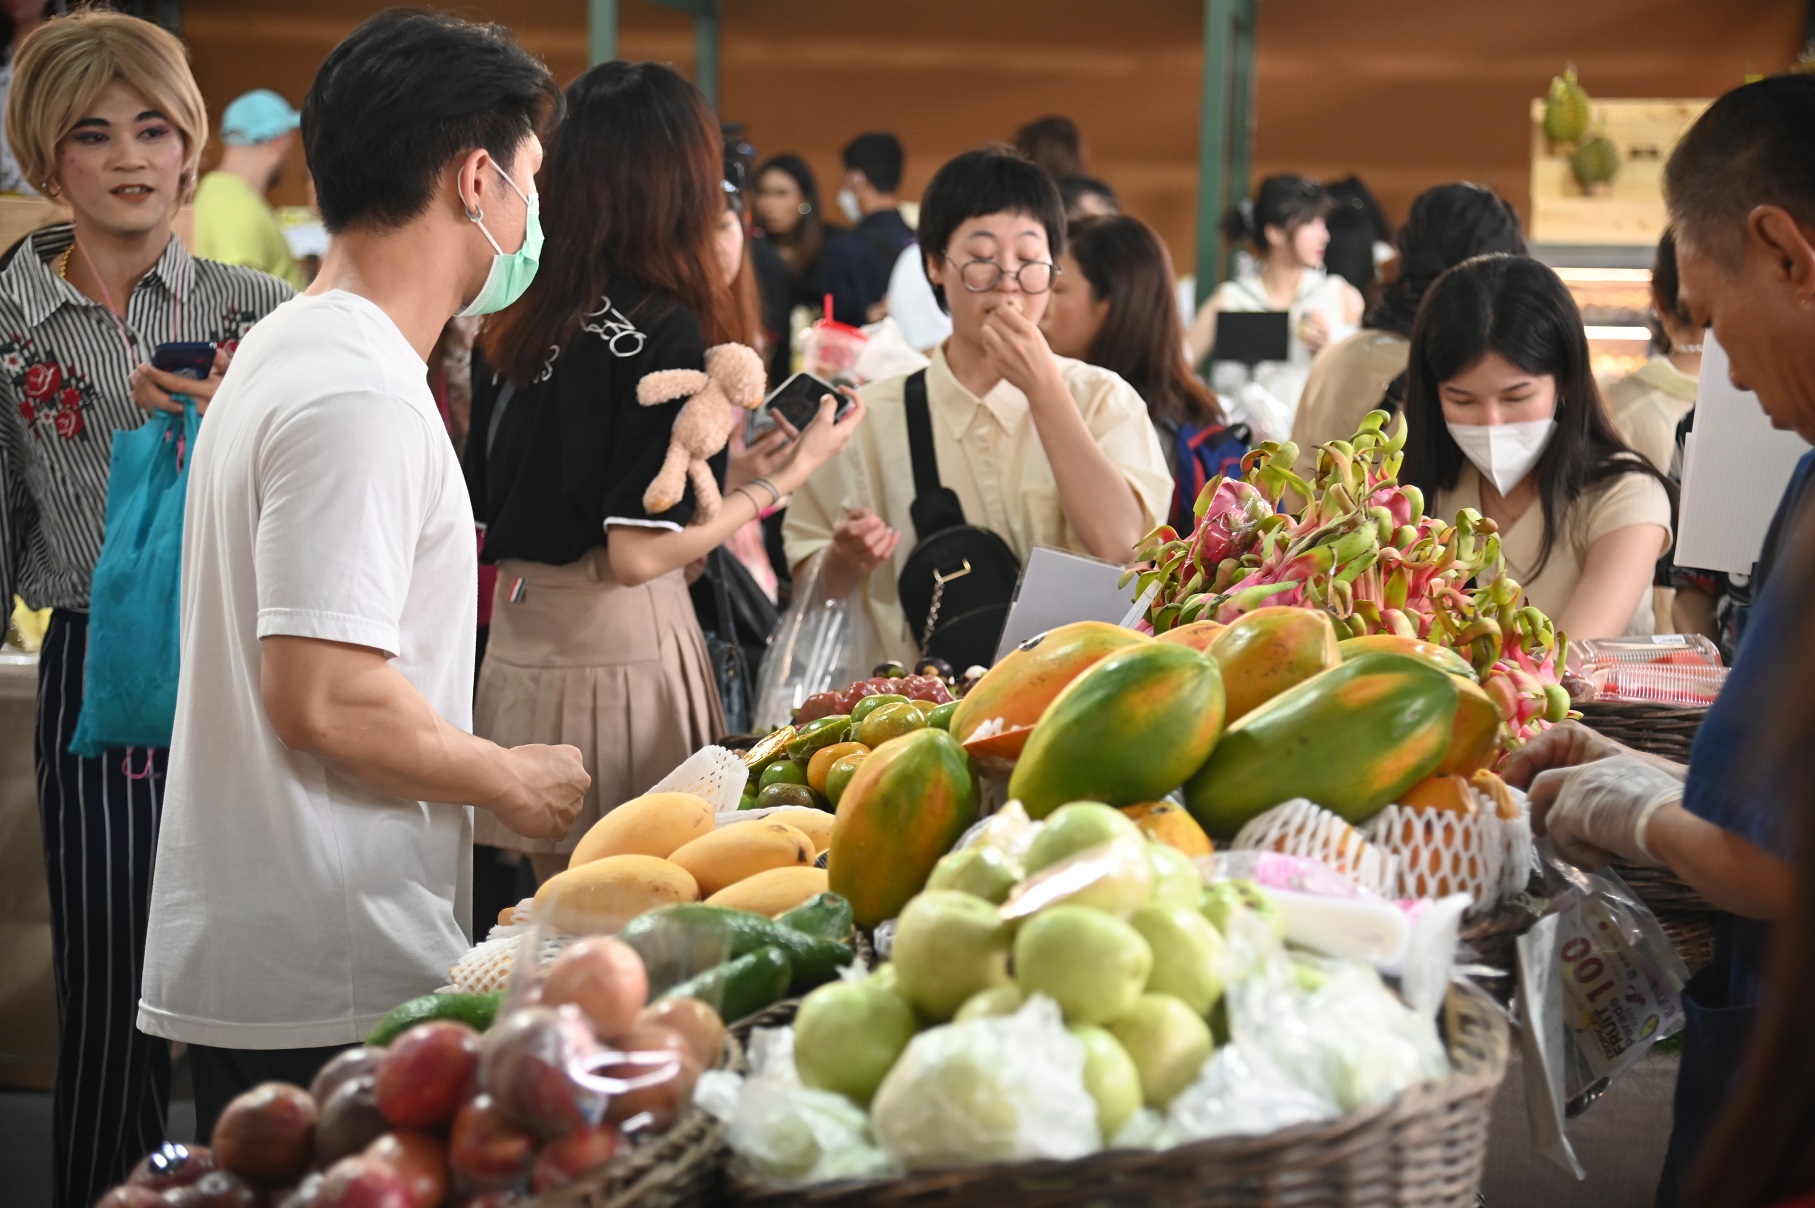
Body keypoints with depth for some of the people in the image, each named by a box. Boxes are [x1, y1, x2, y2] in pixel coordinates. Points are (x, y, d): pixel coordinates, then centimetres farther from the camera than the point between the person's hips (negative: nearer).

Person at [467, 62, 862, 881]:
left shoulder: (515, 328, 7)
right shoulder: (666, 330, -13)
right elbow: (637, 553, -17)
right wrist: (788, 475, -6)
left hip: (521, 655, 7)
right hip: (617, 657, -7)